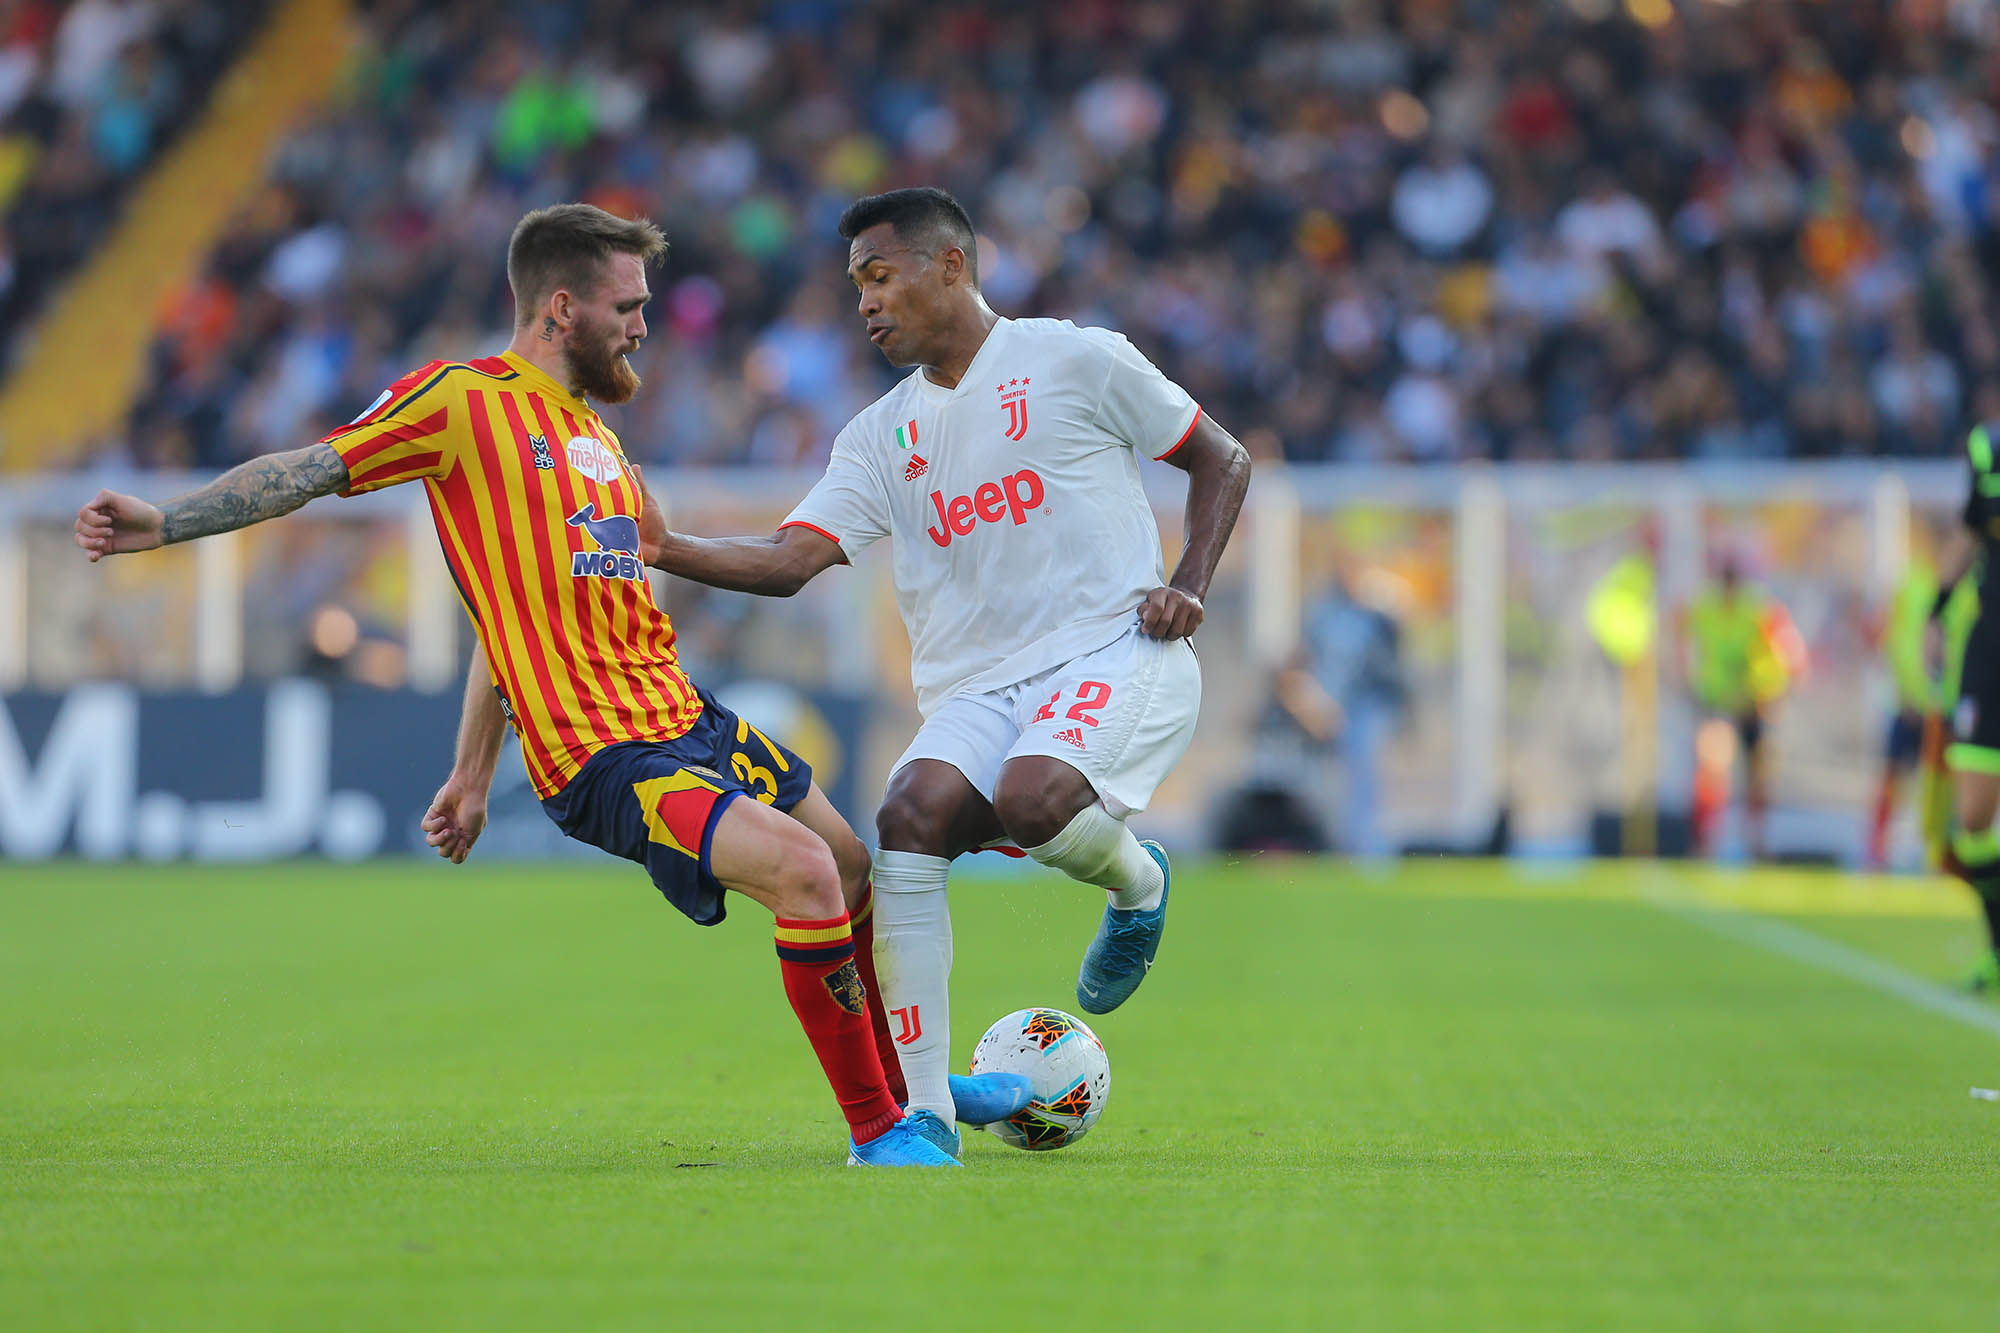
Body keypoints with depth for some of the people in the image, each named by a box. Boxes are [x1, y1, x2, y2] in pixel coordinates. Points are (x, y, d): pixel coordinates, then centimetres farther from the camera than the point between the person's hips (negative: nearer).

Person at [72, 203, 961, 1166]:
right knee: (803, 869, -25)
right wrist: (163, 522, -20)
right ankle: (875, 1131, -11)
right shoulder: (463, 400, -6)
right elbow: (308, 472, -7)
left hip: (692, 722, 9)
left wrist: (473, 773, 26)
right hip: (602, 756, -9)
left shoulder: (595, 435, 19)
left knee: (857, 878, 17)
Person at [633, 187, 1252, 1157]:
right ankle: (923, 1115, -21)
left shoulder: (1076, 361, 3)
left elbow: (1222, 461, 11)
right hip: (976, 689, 4)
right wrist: (669, 552, -16)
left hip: (1117, 653, -4)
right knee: (910, 818, -25)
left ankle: (1135, 881, 3)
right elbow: (789, 560, 2)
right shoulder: (881, 438, 15)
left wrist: (1188, 588, -3)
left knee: (1032, 798, -35)